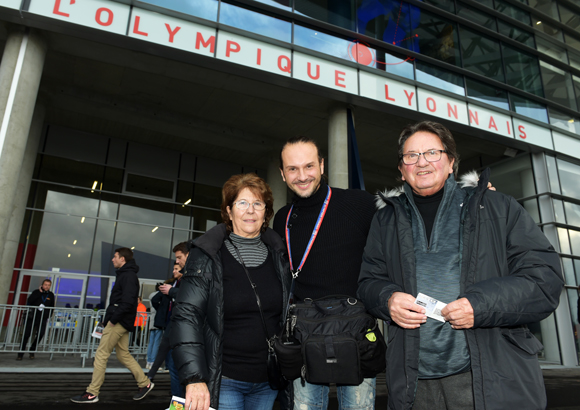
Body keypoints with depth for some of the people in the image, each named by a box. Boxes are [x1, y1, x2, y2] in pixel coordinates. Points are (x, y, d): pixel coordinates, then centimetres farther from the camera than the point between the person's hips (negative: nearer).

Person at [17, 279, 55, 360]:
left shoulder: (51, 295, 8)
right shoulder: (36, 292, 2)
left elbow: (52, 307, 16)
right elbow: (28, 302, -13)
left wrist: (48, 316, 4)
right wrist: (39, 292, -13)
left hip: (43, 319, 1)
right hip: (32, 317, -1)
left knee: (41, 334, -12)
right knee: (26, 334, -1)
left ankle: (32, 350, 9)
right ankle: (21, 354, 12)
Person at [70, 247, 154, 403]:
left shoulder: (128, 275, -13)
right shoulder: (125, 275, 19)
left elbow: (127, 301, -23)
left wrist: (113, 319, -19)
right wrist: (109, 318, 14)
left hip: (119, 322, -10)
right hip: (120, 322, 10)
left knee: (101, 354, -3)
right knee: (124, 354, 12)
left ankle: (92, 393, 5)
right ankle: (145, 383, 16)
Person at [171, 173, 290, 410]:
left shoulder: (278, 255, 4)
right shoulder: (207, 255, -6)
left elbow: (290, 315, 11)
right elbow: (187, 316, -11)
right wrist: (195, 378, -19)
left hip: (268, 382, 4)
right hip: (224, 381, -3)